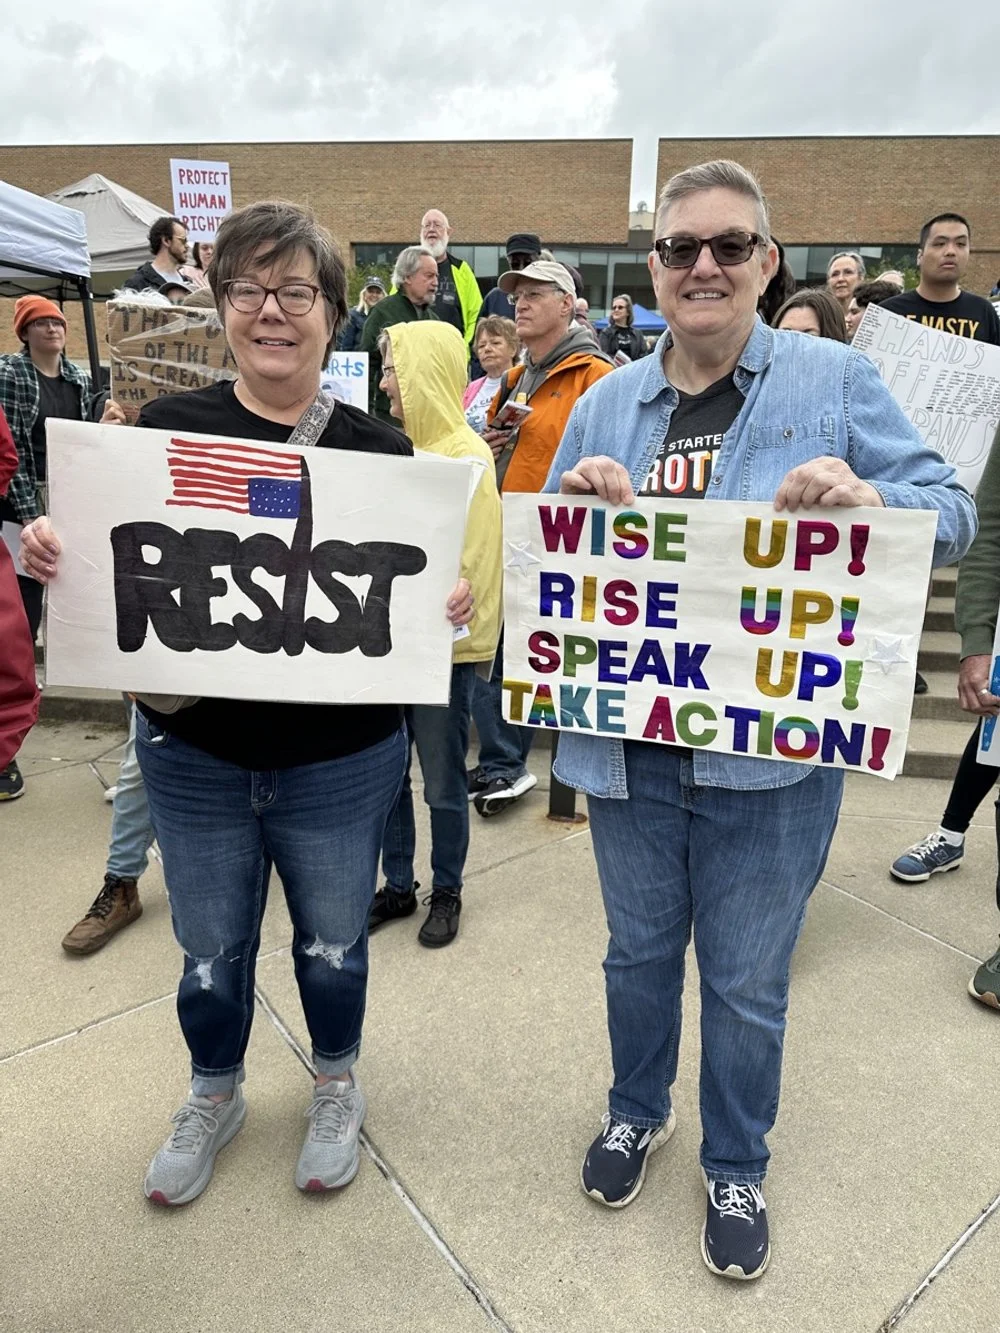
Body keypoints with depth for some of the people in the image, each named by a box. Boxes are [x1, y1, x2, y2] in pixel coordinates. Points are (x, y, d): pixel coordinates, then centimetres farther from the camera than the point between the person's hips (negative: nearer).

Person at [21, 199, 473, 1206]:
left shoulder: (377, 450, -8)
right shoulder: (166, 428, -6)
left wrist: (450, 606, -25)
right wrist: (50, 554, -20)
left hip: (341, 762, -1)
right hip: (193, 755, 1)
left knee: (332, 944, 20)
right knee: (209, 951, 20)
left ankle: (336, 1090, 51)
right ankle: (214, 1098, 52)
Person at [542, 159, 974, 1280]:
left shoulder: (835, 379, -1)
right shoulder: (605, 402, 8)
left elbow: (952, 514, -3)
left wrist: (869, 498, -24)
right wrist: (573, 498, -12)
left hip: (770, 756, -2)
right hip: (627, 744, 3)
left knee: (747, 979, 15)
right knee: (639, 951, 22)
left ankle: (737, 1165, 44)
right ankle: (636, 1111, 51)